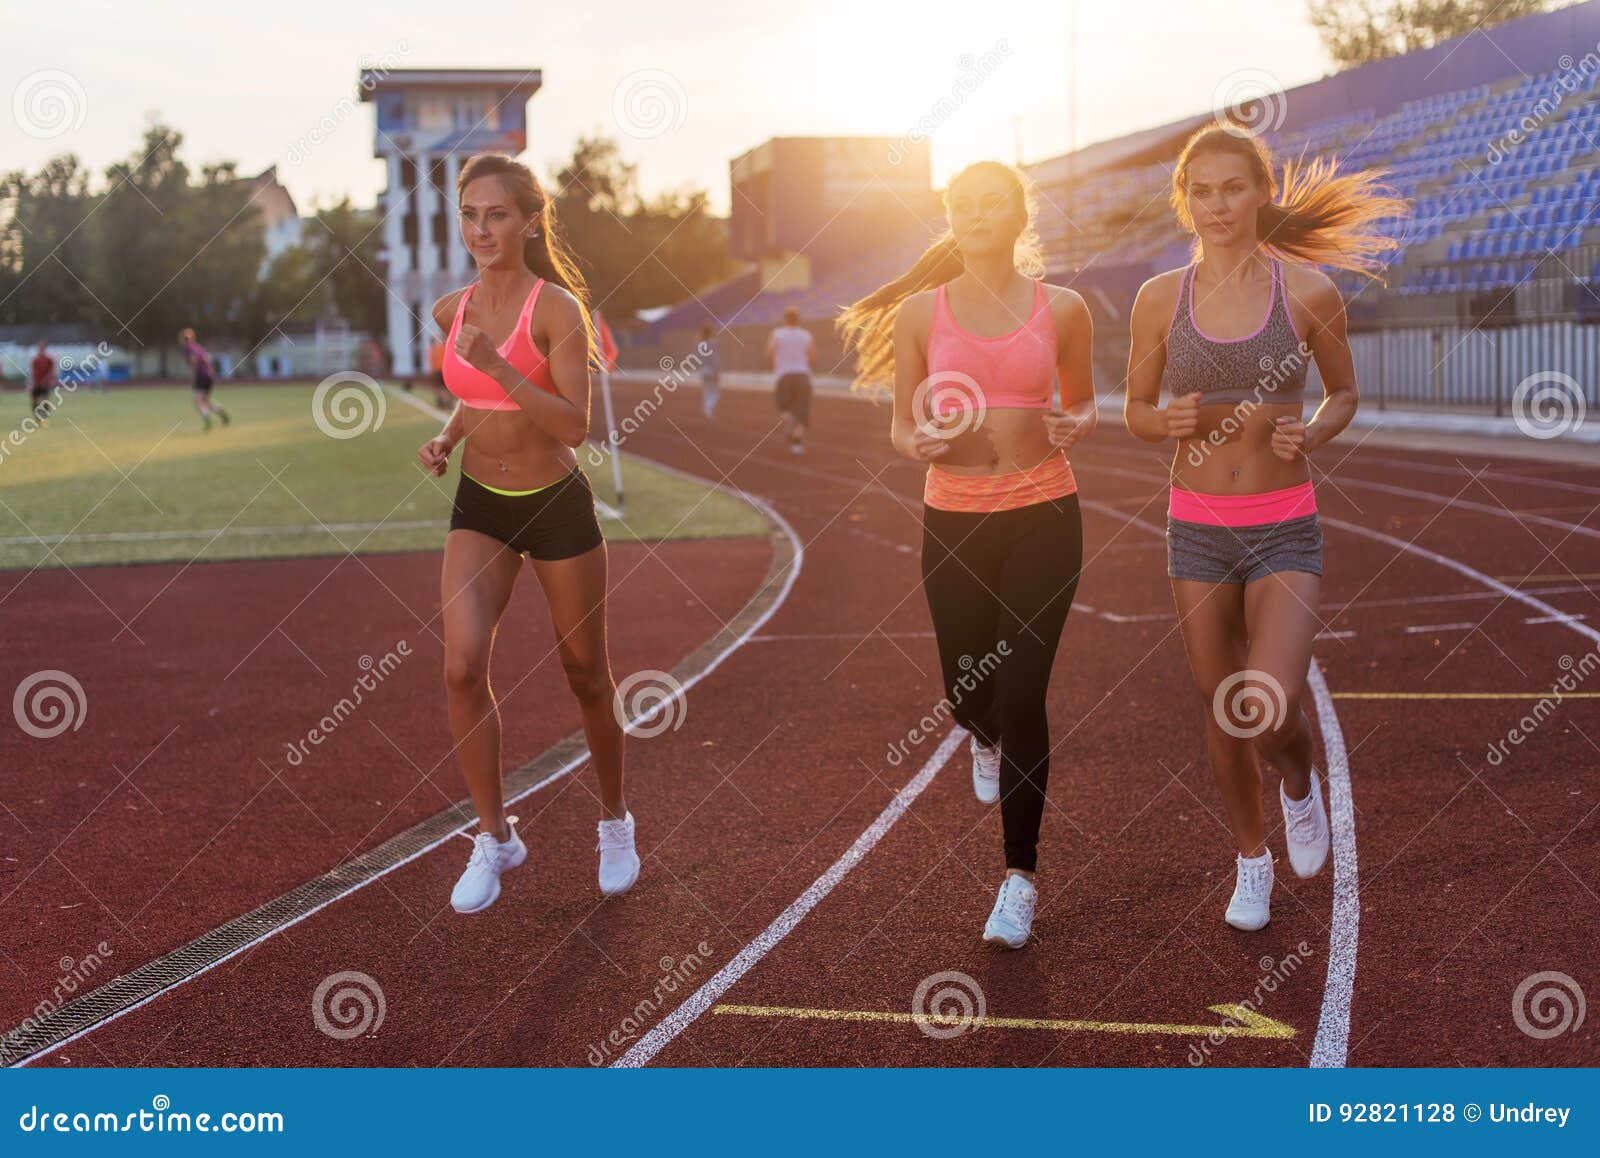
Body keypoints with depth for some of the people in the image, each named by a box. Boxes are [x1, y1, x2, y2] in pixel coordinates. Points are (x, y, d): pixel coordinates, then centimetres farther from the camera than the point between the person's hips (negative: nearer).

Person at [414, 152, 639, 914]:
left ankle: (615, 823, 32)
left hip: (557, 505, -3)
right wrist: (446, 438, 0)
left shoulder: (557, 307, -14)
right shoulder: (451, 311, 1)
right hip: (480, 506, 4)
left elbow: (575, 425, -22)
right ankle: (494, 838, 0)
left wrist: (499, 366, -31)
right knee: (462, 665, -15)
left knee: (586, 676, 10)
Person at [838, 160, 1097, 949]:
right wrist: (917, 443, -15)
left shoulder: (1061, 310, 2)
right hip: (954, 519, 2)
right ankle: (987, 740, 50)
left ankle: (1020, 878, 4)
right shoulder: (921, 313, 2)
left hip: (1042, 514, -1)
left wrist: (1076, 426, -7)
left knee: (1020, 694, -8)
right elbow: (901, 422, 8)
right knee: (967, 693, 8)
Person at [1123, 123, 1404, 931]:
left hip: (1285, 529, -2)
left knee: (1268, 713, -16)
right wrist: (1170, 421, -15)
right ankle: (1251, 859, 35)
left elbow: (1344, 394, 9)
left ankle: (1298, 783, 21)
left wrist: (1310, 435, -13)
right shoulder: (1160, 298, -1)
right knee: (1221, 712, 11)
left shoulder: (1308, 291, -5)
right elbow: (1136, 410, 8)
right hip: (1197, 525, 2)